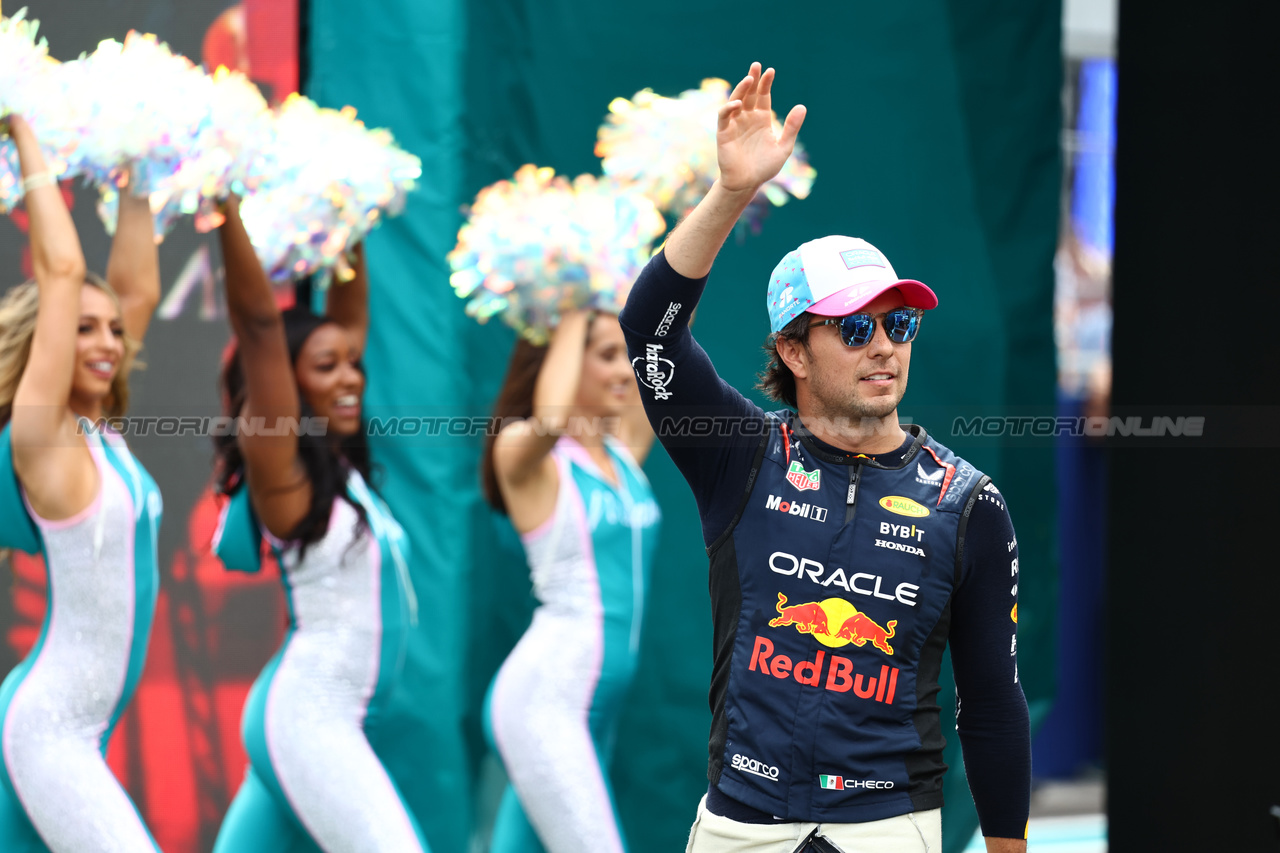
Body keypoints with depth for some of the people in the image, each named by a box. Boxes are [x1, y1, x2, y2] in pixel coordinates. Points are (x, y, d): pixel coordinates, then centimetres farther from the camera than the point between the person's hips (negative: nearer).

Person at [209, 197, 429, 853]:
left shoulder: (340, 465, 10)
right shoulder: (279, 469, -10)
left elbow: (349, 318, 16)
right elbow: (258, 325, -19)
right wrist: (229, 210, -23)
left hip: (336, 727, 9)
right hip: (307, 718, -9)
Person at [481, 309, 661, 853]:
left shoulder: (624, 452, 12)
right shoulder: (524, 456, -7)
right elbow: (550, 419, -31)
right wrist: (571, 322, -20)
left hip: (598, 707, 7)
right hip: (543, 699, -7)